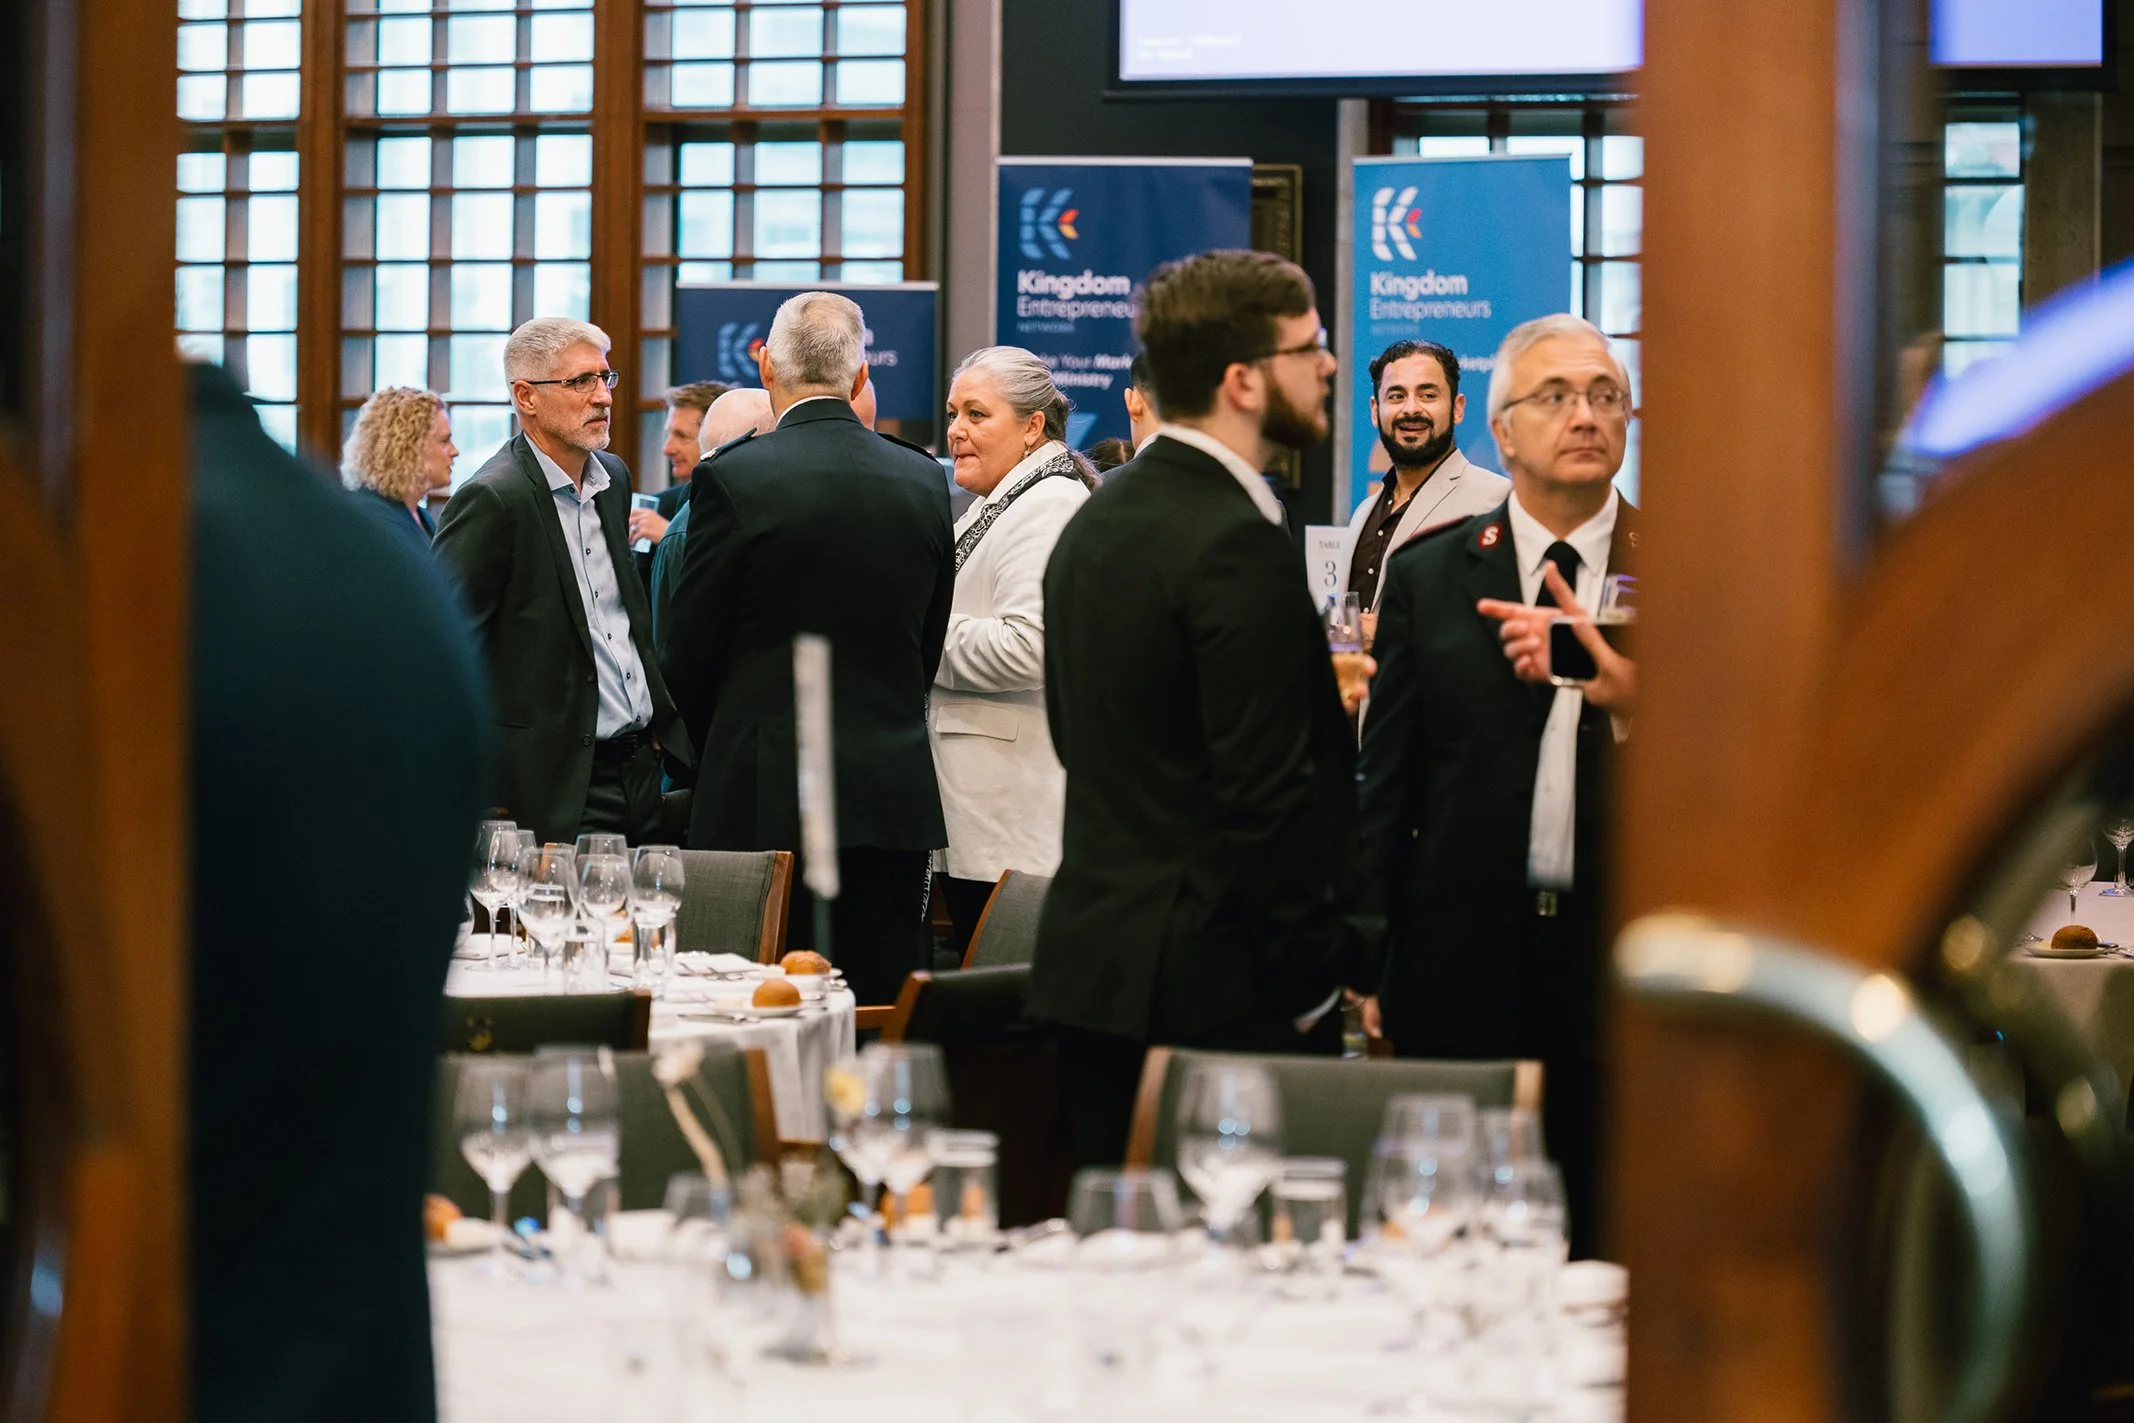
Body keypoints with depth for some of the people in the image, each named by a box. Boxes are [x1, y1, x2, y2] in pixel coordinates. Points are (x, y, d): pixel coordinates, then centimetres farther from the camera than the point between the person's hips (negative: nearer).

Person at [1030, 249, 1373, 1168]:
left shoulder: (1095, 521, 12)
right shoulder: (1241, 548, -16)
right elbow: (1267, 798, -19)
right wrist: (1318, 982, -12)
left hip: (1090, 969, 9)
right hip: (1219, 989, -9)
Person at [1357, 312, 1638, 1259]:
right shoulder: (1427, 577, 7)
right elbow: (1387, 781, 8)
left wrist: (1631, 699, -20)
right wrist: (1369, 968, 3)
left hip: (1627, 968, -1)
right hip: (1465, 973, 1)